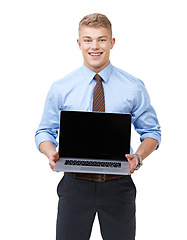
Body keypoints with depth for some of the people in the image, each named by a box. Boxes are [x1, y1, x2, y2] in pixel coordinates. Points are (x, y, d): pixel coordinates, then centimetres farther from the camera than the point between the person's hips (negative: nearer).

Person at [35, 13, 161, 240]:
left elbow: (151, 132, 4)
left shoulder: (133, 87, 0)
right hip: (75, 184, 0)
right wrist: (51, 153, -15)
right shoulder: (60, 89, 1)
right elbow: (45, 132, 7)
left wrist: (138, 157, -15)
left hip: (118, 186, 0)